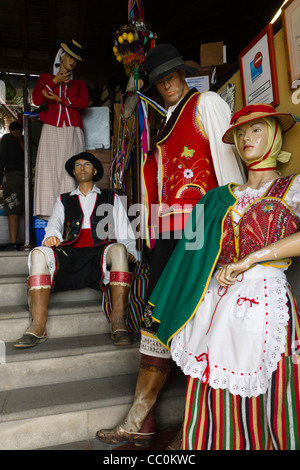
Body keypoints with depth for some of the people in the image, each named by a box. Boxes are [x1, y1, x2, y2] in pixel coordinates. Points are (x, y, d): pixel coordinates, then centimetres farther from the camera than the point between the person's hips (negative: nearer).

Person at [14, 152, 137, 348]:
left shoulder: (111, 198, 23)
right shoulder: (64, 200, 28)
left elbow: (125, 233, 15)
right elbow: (55, 223, 9)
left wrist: (129, 252, -4)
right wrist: (52, 236, -15)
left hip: (100, 254, -1)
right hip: (69, 255, 2)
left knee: (119, 250, -35)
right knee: (39, 253, -27)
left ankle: (119, 324, -36)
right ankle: (38, 326, -29)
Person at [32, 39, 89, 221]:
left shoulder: (79, 83, 22)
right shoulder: (46, 78, 21)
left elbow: (84, 102, 1)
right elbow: (36, 99, 4)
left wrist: (59, 99, -6)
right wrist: (54, 81, 1)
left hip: (72, 132, 0)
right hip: (51, 130, 0)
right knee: (49, 168, -10)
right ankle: (48, 212, -9)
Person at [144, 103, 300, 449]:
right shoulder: (223, 197, 17)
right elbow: (205, 254, 16)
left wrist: (251, 258, -16)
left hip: (263, 301, -3)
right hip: (215, 303, 4)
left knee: (266, 410, 3)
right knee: (214, 408, 7)